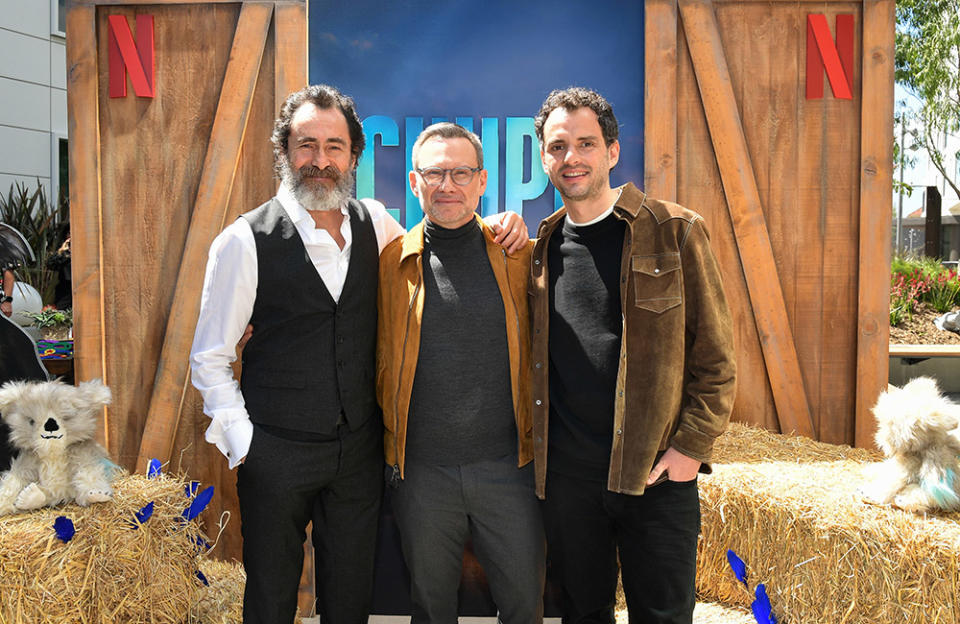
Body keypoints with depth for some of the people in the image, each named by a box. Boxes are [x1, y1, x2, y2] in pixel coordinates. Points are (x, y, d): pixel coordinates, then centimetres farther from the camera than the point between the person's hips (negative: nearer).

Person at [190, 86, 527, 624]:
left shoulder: (375, 223, 1)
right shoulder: (246, 241, -9)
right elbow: (210, 359, -3)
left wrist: (497, 231, -1)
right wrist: (241, 442, -9)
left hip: (361, 449, 3)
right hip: (276, 453, -3)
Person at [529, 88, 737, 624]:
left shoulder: (676, 232, -4)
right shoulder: (541, 247, 8)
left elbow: (716, 355, -4)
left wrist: (692, 446, -10)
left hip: (657, 472, -3)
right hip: (565, 473, 3)